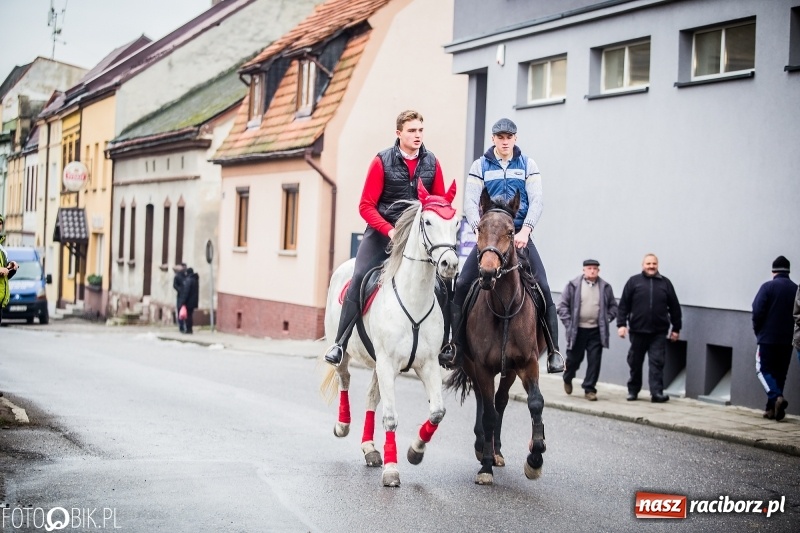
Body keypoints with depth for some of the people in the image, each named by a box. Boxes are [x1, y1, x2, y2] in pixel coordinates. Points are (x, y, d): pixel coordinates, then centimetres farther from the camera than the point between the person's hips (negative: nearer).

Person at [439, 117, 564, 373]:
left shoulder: (528, 165, 6)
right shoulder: (480, 166, 6)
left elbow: (536, 201, -2)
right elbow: (470, 201, -3)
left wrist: (525, 230, -18)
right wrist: (480, 227, -20)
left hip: (520, 235, 0)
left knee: (543, 289, -12)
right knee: (461, 285, -12)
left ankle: (553, 349, -5)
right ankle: (454, 344, -2)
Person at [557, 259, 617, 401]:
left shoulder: (605, 287, 5)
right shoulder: (573, 285, -2)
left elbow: (613, 306, 15)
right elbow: (563, 305, 0)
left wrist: (607, 319, 1)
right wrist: (568, 323, -7)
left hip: (596, 331, 1)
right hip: (577, 330, -1)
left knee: (594, 361, -2)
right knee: (574, 358, 10)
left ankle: (589, 389, 7)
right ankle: (567, 379, 39)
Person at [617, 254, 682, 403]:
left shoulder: (665, 283, 9)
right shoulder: (634, 281, 4)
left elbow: (674, 307, 10)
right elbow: (623, 305, 2)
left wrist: (676, 328, 8)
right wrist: (621, 324, -7)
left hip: (659, 332, 0)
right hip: (637, 330, 0)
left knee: (657, 363, -6)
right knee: (635, 362, 9)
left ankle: (657, 393, -8)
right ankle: (633, 391, 21)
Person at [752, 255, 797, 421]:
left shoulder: (768, 287, -9)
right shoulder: (795, 289, 2)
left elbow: (758, 311, -12)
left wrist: (757, 330, 4)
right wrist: (791, 330, 15)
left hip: (768, 337, -4)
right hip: (788, 339, 4)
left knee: (763, 369, 3)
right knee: (780, 373, 12)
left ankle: (776, 397, -19)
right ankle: (772, 408, 13)